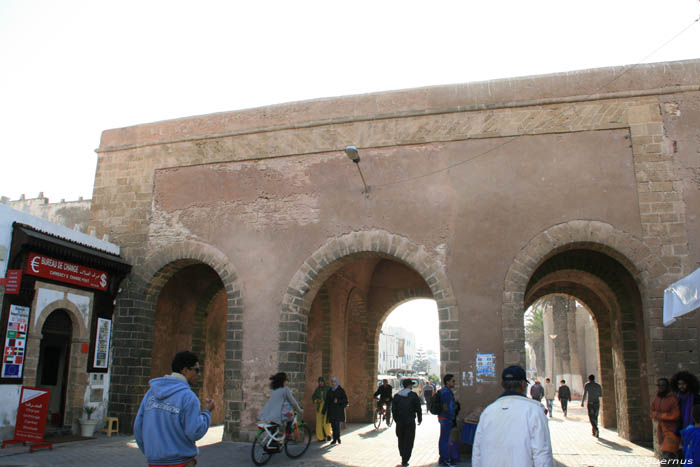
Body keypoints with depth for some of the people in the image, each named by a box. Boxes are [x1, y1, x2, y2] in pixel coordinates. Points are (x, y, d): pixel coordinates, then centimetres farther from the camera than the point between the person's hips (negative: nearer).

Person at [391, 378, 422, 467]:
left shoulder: (397, 396, 5)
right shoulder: (413, 395, -6)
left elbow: (393, 409, 7)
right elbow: (418, 408, -4)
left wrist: (397, 420, 15)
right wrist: (420, 419, 10)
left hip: (399, 422, 4)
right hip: (410, 421, -4)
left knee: (401, 440, 17)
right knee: (408, 441, 2)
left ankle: (403, 457, 26)